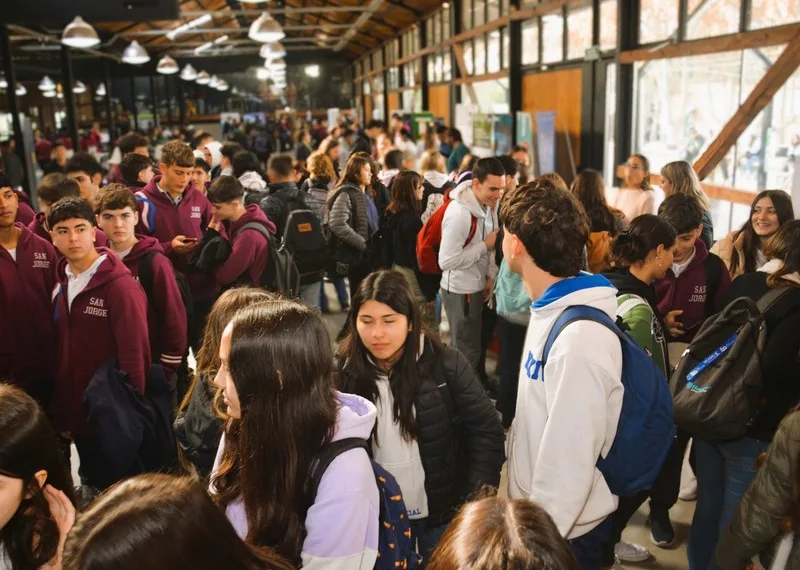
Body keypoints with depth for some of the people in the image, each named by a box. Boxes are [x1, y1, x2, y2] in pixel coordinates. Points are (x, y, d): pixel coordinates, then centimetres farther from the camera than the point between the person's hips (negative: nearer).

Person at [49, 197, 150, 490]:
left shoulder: (121, 285, -18)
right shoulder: (62, 284, 5)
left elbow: (135, 355, -18)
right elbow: (62, 352, 9)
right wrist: (59, 412, 9)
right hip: (76, 412, 7)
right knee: (92, 486, 21)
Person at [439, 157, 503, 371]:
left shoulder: (488, 203, -1)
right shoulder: (459, 213, -28)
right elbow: (446, 261, -27)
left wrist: (492, 275, -3)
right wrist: (485, 245, -22)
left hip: (478, 286, 8)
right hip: (461, 290, -8)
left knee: (474, 345, 22)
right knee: (467, 351, 3)